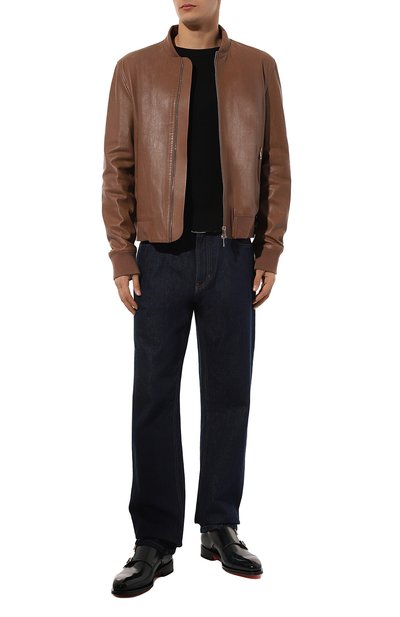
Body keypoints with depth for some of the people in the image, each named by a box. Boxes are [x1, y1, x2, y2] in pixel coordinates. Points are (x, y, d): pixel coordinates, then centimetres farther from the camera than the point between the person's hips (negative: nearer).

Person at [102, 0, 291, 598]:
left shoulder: (258, 67, 8)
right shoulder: (135, 68, 6)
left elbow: (275, 164, 5)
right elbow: (118, 166, 3)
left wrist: (270, 251, -1)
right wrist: (122, 254, -4)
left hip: (233, 255, 1)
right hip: (161, 256, 0)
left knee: (229, 393, 7)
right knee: (154, 396, 2)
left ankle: (221, 526, 22)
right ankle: (155, 541, 13)